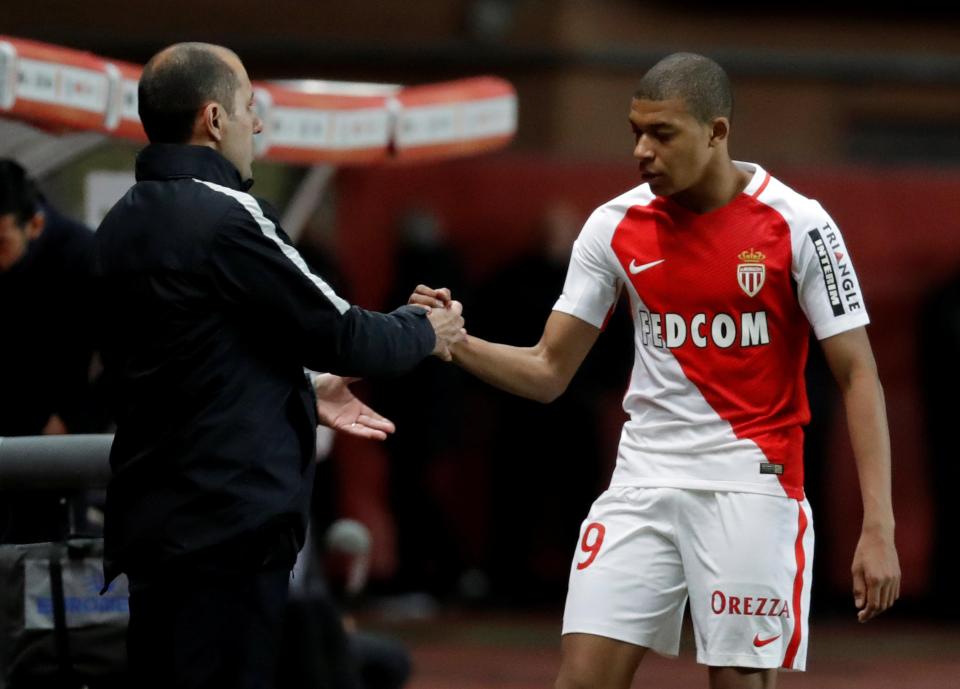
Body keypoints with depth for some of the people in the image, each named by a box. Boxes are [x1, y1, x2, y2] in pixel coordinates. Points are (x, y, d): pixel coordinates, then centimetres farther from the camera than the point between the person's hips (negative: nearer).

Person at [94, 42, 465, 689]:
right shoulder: (227, 217, -15)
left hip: (154, 516, 9)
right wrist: (425, 331, 10)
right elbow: (339, 331, -9)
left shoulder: (124, 225, 11)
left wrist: (303, 392, 22)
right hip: (230, 522, -9)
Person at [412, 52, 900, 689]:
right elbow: (548, 372, 8)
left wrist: (878, 527, -15)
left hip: (750, 486, -3)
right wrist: (456, 343, -12)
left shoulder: (797, 225, -8)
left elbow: (858, 377, -7)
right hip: (643, 481, 3)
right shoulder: (615, 226, 2)